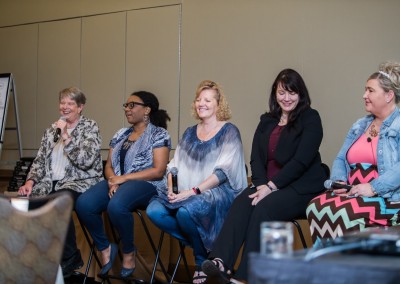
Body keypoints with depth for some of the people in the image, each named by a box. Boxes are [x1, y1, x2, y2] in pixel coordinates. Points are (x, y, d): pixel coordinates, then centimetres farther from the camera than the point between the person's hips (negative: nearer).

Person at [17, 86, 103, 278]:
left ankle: (70, 258, -16)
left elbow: (87, 160, -12)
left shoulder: (90, 127, 2)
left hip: (80, 183, -5)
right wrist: (30, 181, -5)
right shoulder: (51, 130, 18)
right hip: (51, 183, 5)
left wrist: (66, 137, -16)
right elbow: (40, 160, 13)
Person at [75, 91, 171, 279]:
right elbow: (109, 165, 16)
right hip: (117, 182, 6)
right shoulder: (120, 135, 21)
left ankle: (129, 251, -11)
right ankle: (105, 247, -3)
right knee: (83, 204, -24)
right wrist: (112, 180, -9)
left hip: (145, 184, -6)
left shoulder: (159, 134, 1)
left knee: (116, 205, -38)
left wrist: (124, 178, -13)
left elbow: (158, 170, -9)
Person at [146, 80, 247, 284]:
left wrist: (194, 191, -20)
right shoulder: (189, 133, 18)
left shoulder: (229, 132, 0)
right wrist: (172, 189, -6)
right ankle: (201, 246, -5)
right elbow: (175, 165, 15)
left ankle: (203, 258, -7)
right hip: (187, 194, 6)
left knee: (185, 211, -35)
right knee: (154, 210, -22)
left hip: (219, 192, -6)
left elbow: (223, 171, -11)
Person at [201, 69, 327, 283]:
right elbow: (256, 158, 8)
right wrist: (261, 184, -11)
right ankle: (220, 262, -43)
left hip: (300, 187, -5)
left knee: (263, 208, -32)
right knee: (241, 203, -27)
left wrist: (271, 186, -19)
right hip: (267, 185, 5)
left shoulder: (310, 119, -1)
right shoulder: (267, 121, 17)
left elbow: (301, 160, -13)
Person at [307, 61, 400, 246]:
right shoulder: (359, 126, 22)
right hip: (354, 195, 7)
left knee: (341, 211, -33)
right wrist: (338, 181, 0)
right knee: (315, 206, -23)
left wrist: (374, 187, -24)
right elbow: (340, 159, 21)